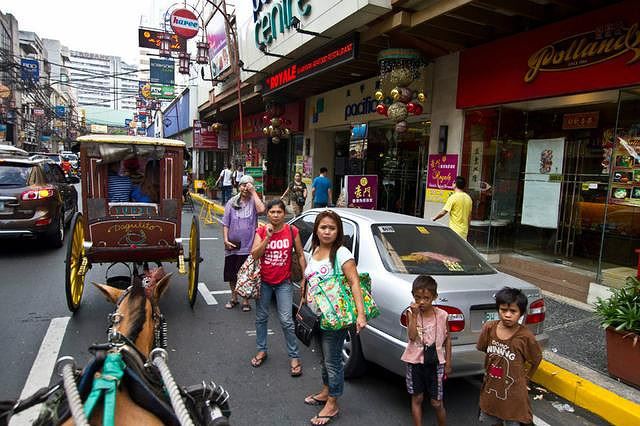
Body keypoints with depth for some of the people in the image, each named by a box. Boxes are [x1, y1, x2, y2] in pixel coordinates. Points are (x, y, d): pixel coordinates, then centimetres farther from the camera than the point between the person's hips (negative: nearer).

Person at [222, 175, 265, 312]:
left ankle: (245, 300, 24)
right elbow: (225, 223, 4)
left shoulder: (253, 201, -2)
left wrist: (253, 192, -19)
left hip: (248, 246, -2)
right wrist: (225, 239, -7)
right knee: (231, 274, 15)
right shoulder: (232, 202, 3)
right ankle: (233, 298, 35)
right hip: (232, 246, 3)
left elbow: (261, 209, -25)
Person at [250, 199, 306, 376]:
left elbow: (300, 255, 2)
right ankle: (261, 350, 36)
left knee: (286, 321, -5)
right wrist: (268, 237, -24)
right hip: (264, 282, 2)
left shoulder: (292, 231, -6)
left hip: (284, 282, -2)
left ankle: (294, 356, 12)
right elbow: (254, 255, -16)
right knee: (261, 318, 15)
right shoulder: (261, 232, -5)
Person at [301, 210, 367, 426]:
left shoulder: (341, 253, -16)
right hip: (317, 316, 7)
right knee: (324, 357, 23)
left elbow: (355, 283, -23)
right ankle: (325, 392, 42)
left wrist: (361, 314, -31)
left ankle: (332, 405, 21)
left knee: (332, 360, 4)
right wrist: (304, 302, 17)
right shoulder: (314, 251, 6)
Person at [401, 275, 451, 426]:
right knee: (417, 398, 13)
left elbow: (447, 339, 3)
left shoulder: (442, 315, -8)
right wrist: (414, 315, -23)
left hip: (435, 362, 0)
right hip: (415, 361, 1)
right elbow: (412, 336, -18)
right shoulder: (411, 313, -8)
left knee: (437, 403, 8)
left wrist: (448, 363, 5)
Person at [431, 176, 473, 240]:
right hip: (464, 231, 7)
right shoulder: (468, 198, 8)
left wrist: (434, 218, 2)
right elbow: (469, 216, 15)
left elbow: (443, 212, -14)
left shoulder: (453, 197, -13)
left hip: (454, 231, -7)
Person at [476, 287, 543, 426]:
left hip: (513, 393, -4)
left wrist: (523, 378, 1)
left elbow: (536, 360, -3)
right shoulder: (489, 328, -13)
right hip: (490, 388, 4)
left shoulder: (525, 337, -22)